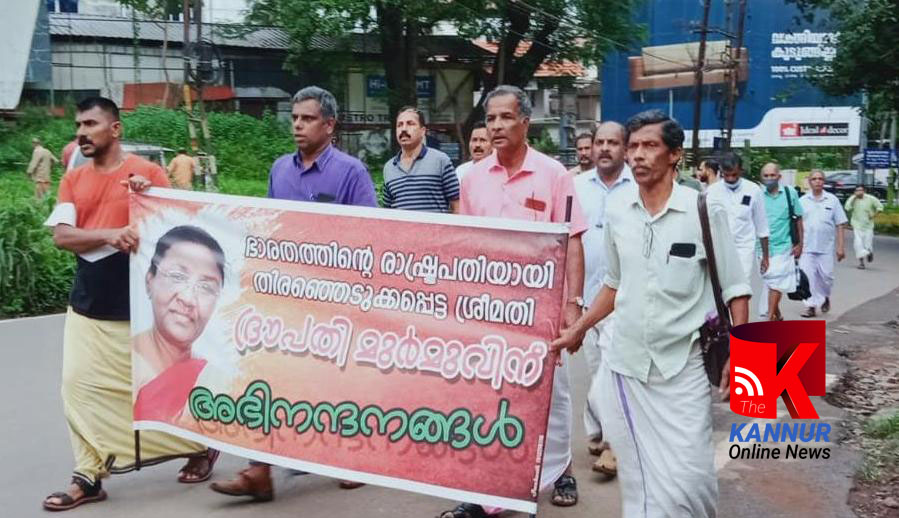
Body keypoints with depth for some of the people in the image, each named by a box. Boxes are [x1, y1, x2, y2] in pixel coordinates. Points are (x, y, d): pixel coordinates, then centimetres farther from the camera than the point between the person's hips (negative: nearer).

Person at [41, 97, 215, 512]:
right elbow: (61, 235, -4)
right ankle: (89, 477, 12)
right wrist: (109, 234, -21)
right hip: (86, 305, 5)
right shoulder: (73, 180, 7)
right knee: (81, 387, 2)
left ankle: (199, 445, 28)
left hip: (137, 305, -4)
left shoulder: (148, 172, -5)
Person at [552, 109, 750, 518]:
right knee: (638, 474, 11)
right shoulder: (616, 209, 3)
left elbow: (734, 289, -2)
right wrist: (578, 330, 16)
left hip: (684, 365, -3)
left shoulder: (705, 209, -7)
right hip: (625, 362, 3)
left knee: (687, 476, -5)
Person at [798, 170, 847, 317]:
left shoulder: (832, 200, 5)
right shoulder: (802, 201, 6)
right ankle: (810, 306, 4)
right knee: (808, 277, -3)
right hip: (806, 247, 0)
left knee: (826, 276, 3)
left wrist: (840, 246, -1)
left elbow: (840, 225, 5)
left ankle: (825, 298, 31)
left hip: (826, 247, 0)